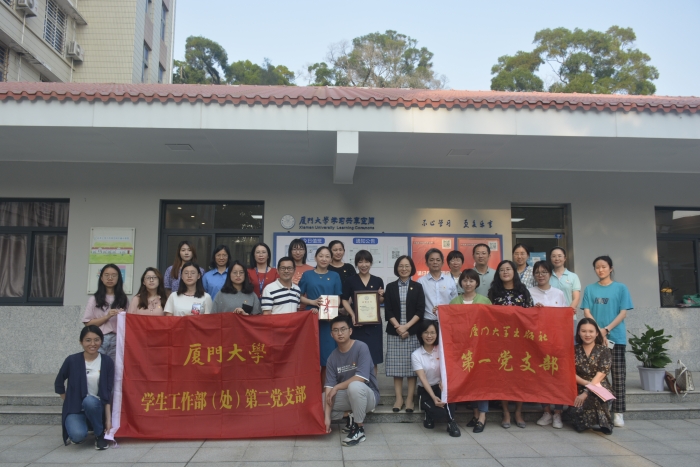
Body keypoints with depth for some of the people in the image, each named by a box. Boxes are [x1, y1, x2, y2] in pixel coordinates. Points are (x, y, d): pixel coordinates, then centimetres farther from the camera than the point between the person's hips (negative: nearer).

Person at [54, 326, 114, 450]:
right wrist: (69, 402, 4)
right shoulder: (72, 360, -5)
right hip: (75, 409, 0)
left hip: (96, 407, 0)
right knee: (78, 435, -31)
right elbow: (59, 384, 11)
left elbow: (108, 393, -4)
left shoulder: (107, 362, -4)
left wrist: (109, 419, -10)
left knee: (89, 401, -35)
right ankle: (77, 433, 8)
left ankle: (101, 434, -9)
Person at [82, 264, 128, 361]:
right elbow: (88, 323, 1)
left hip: (117, 340, 1)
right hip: (99, 339, -1)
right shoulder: (94, 299, 7)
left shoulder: (123, 299, 10)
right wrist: (107, 317, -10)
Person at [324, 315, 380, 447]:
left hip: (368, 394, -6)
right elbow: (329, 386, -10)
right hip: (346, 395, 6)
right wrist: (327, 416, -19)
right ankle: (352, 416, 9)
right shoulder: (332, 357, -4)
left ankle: (359, 428, -17)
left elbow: (361, 378, -28)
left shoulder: (361, 347, -18)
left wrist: (337, 387, -18)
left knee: (354, 386, -38)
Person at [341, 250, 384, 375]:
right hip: (357, 322, -2)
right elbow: (345, 300, 0)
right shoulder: (350, 280, 1)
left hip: (374, 323, 2)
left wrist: (380, 296, -8)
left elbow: (381, 302, 14)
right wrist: (352, 315, -14)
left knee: (373, 357, 5)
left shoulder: (378, 281, 7)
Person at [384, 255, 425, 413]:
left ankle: (410, 399, 8)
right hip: (394, 332, 1)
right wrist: (398, 327, -12)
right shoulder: (390, 287, 7)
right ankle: (398, 398, 10)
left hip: (413, 332, 0)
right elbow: (388, 311, 1)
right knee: (396, 366, 2)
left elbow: (420, 311, -1)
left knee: (412, 365, 1)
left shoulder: (417, 287, 6)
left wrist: (407, 326, -12)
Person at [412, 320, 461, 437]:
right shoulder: (416, 355, -8)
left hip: (440, 386, 2)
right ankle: (430, 415, 5)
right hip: (425, 390, -2)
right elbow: (422, 378, -17)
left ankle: (451, 423, -19)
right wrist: (433, 397, -30)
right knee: (440, 411, -32)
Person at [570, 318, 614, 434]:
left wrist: (586, 393, -19)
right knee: (577, 410, -30)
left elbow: (600, 375, -8)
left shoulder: (604, 351, 3)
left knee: (592, 398, -37)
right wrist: (586, 383, -17)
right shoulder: (575, 351, 10)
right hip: (579, 389, 1)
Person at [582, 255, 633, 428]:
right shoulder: (590, 289, 7)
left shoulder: (621, 288, 4)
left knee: (618, 375, 1)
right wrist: (599, 332, -10)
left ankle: (618, 412, 7)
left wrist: (606, 329, -11)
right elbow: (587, 312, 2)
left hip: (617, 337, -1)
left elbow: (623, 313, -1)